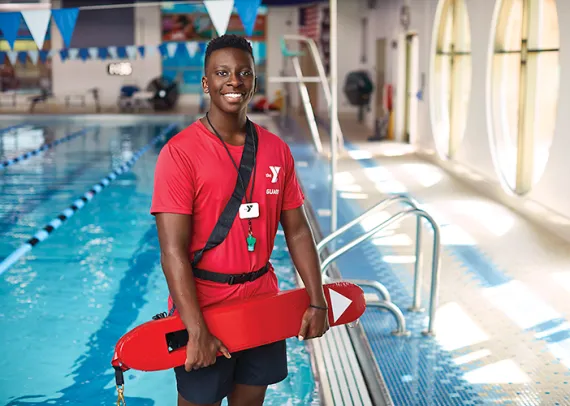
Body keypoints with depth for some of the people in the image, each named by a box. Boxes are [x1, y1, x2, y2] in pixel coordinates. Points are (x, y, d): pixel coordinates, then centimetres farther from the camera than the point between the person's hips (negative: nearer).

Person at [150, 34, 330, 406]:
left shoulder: (277, 151, 3)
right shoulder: (180, 152, -14)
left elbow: (297, 231, 8)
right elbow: (173, 251, -19)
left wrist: (317, 302, 2)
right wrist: (197, 331, -23)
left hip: (263, 304, 5)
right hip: (203, 307, -5)